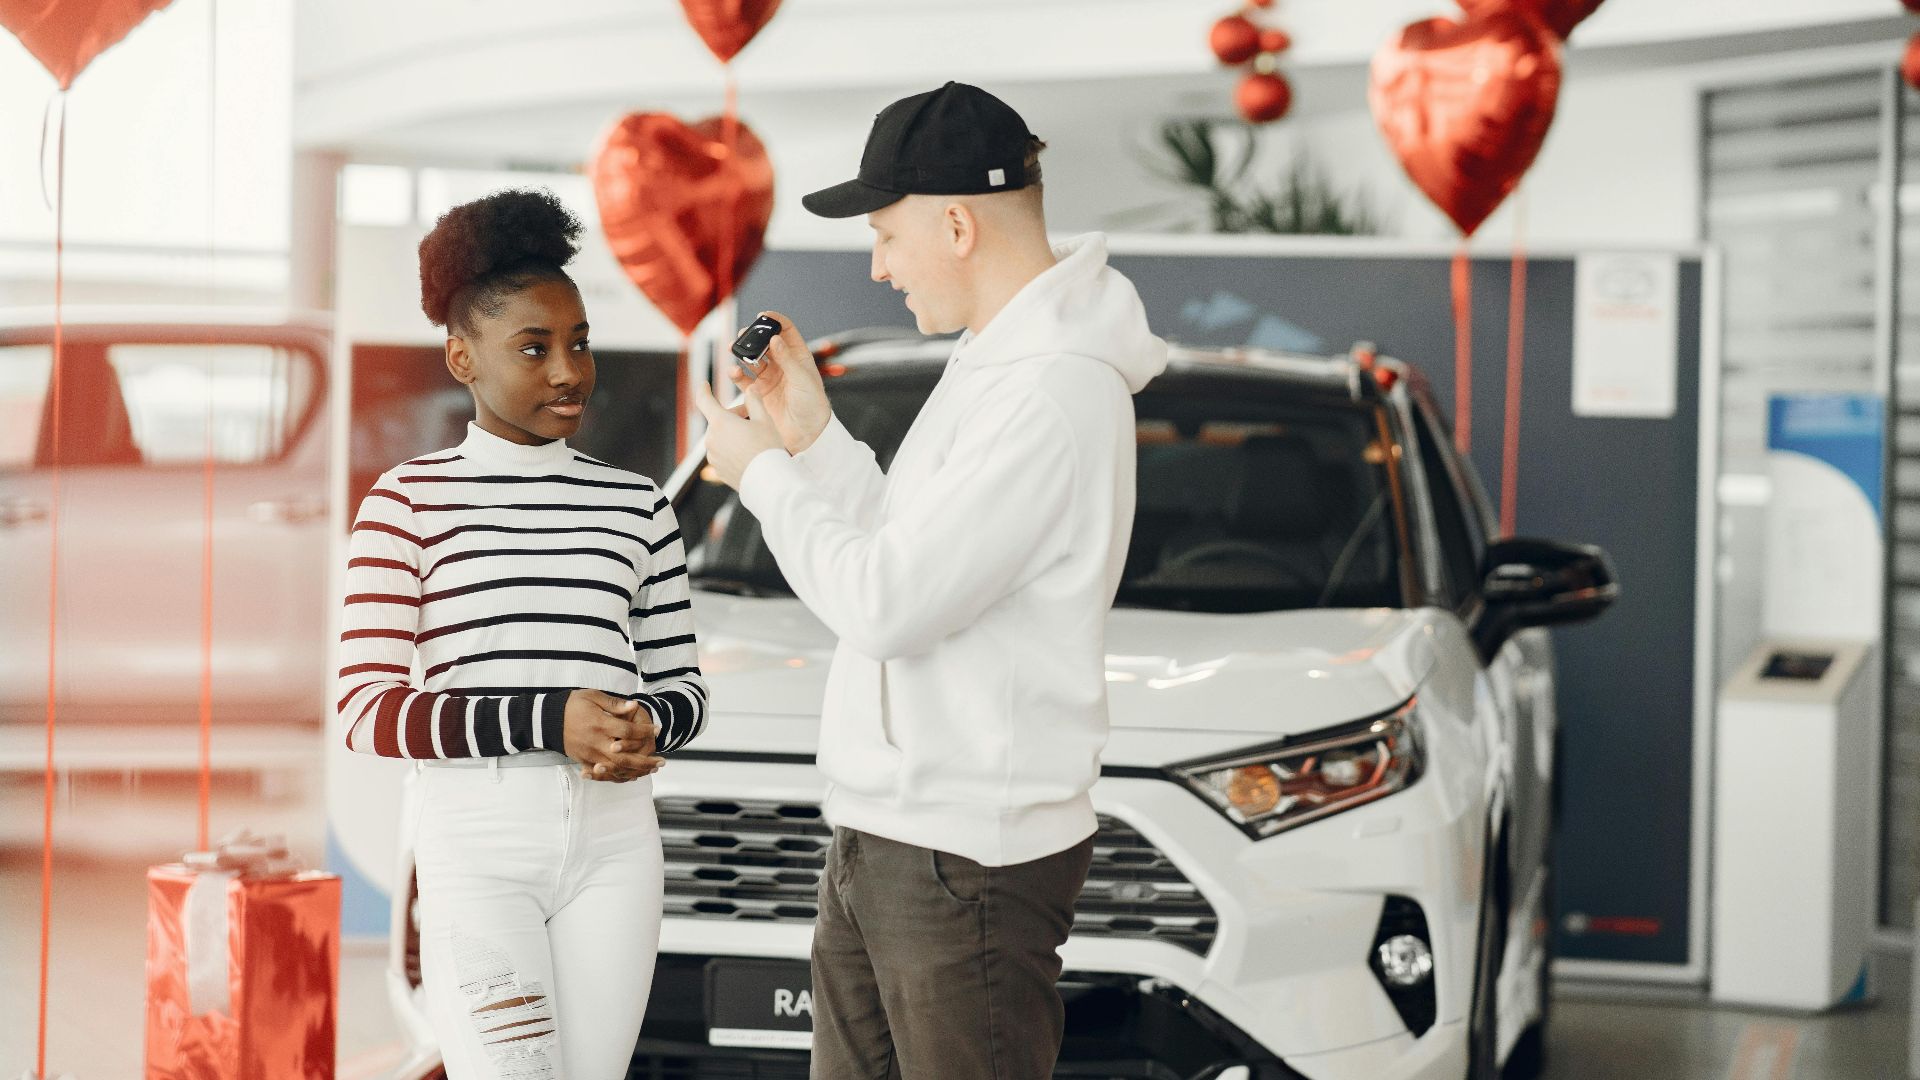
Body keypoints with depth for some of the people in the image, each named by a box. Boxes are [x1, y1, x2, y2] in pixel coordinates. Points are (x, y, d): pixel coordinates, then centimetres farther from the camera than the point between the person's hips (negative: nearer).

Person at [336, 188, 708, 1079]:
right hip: (476, 839, -3)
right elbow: (367, 710, -6)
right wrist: (549, 720, -16)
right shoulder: (408, 502, 1)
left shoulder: (636, 505, 11)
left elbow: (682, 685, 16)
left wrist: (651, 725, -9)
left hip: (613, 840, 4)